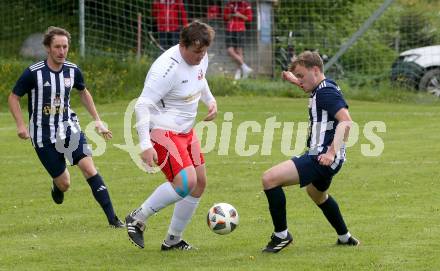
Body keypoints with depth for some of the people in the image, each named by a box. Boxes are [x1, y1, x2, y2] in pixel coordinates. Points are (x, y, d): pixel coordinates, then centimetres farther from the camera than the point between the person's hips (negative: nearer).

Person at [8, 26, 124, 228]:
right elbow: (13, 98, -2)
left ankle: (112, 218, -18)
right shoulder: (33, 73, -14)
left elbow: (83, 93, 19)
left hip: (69, 128, 3)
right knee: (64, 184, -2)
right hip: (43, 134, -2)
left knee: (88, 167, -18)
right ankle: (57, 185, 39)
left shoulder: (72, 70, -2)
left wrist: (97, 120, 15)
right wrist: (21, 125, -14)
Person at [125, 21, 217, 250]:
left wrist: (210, 100, 11)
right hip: (163, 130, -9)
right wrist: (145, 145, -30)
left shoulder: (200, 58, 0)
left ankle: (173, 240, 19)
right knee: (186, 182, -23)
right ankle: (137, 219, -7)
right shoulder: (167, 69, -26)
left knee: (199, 182, 7)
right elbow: (142, 105, -26)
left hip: (186, 131, 9)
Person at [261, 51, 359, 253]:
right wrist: (295, 80, 34)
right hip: (321, 155, 12)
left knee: (270, 179, -20)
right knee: (317, 193, 39)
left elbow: (346, 121, -29)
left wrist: (332, 152, -36)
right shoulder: (321, 89, 13)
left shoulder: (326, 92, -17)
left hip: (322, 158, -12)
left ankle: (281, 234, -10)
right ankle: (345, 238, 51)